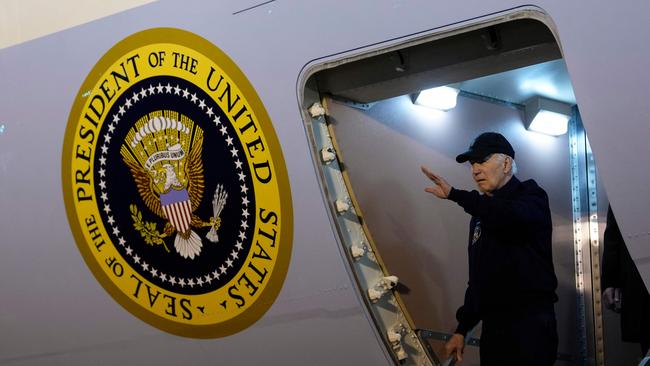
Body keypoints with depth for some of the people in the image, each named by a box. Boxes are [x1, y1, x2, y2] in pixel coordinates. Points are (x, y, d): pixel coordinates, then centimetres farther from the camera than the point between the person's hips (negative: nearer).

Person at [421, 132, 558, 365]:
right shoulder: (481, 214, 19)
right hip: (492, 326, 7)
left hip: (531, 325, -7)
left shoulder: (531, 196, -2)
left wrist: (454, 194, -30)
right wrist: (462, 328, 17)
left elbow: (511, 214, -28)